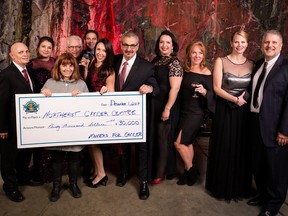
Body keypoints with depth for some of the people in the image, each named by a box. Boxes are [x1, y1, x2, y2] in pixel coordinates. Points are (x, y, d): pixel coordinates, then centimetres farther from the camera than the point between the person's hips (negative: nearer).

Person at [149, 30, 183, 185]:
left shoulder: (174, 63, -12)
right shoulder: (156, 60, 10)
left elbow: (174, 88, -18)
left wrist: (167, 109, -20)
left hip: (166, 107, -7)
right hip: (153, 105, 7)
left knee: (164, 140, 5)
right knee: (152, 138, 13)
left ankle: (161, 173, 20)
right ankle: (152, 169, 30)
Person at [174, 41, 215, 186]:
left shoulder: (206, 73, -11)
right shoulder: (185, 70, 5)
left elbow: (212, 94, -10)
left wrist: (204, 91, -29)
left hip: (196, 112, -6)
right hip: (184, 111, 6)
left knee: (179, 143, -7)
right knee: (187, 143, 13)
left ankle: (190, 171, 14)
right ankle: (189, 172, 27)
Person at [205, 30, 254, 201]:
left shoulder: (251, 64, 6)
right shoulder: (221, 61, -3)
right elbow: (217, 88, -8)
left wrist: (246, 99, -10)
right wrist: (235, 99, -18)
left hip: (244, 112, 3)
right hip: (225, 110, -3)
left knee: (242, 149, 10)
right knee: (224, 148, 5)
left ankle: (240, 187, 28)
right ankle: (222, 187, 23)